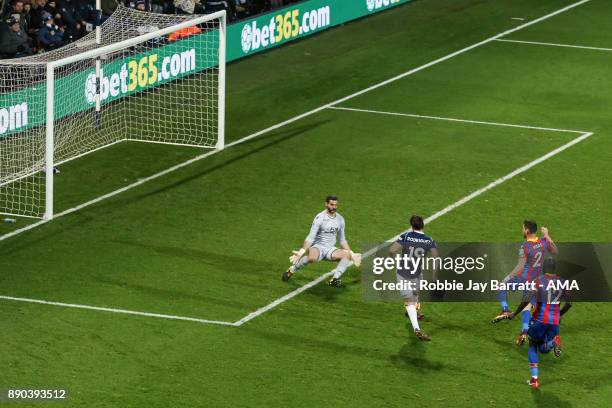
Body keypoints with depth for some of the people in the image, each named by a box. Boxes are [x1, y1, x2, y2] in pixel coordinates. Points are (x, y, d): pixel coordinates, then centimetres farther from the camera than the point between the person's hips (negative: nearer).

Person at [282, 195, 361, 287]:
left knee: (347, 254, -21)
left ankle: (335, 279, -24)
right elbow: (310, 238, -14)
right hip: (318, 247, -6)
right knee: (312, 258, -39)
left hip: (330, 250, 6)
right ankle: (291, 270, -15)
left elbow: (342, 240, 20)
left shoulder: (340, 219, 8)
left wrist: (352, 254, 15)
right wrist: (301, 252, -26)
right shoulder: (320, 218, -10)